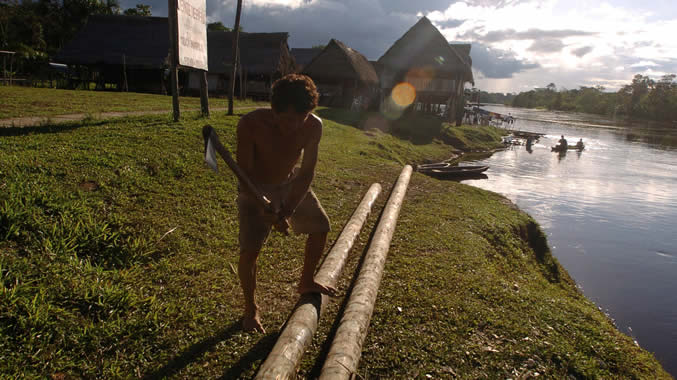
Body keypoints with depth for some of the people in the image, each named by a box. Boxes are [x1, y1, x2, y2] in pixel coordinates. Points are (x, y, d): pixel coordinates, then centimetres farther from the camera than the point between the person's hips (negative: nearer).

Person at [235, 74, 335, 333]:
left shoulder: (313, 126, -22)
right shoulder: (251, 124, -31)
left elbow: (306, 173, -18)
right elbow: (245, 173, -26)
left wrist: (289, 209, -30)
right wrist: (264, 206, -42)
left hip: (291, 184, 4)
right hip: (256, 189, -4)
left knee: (320, 227, 9)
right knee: (250, 249, -15)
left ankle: (306, 283, 34)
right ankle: (251, 309, 11)